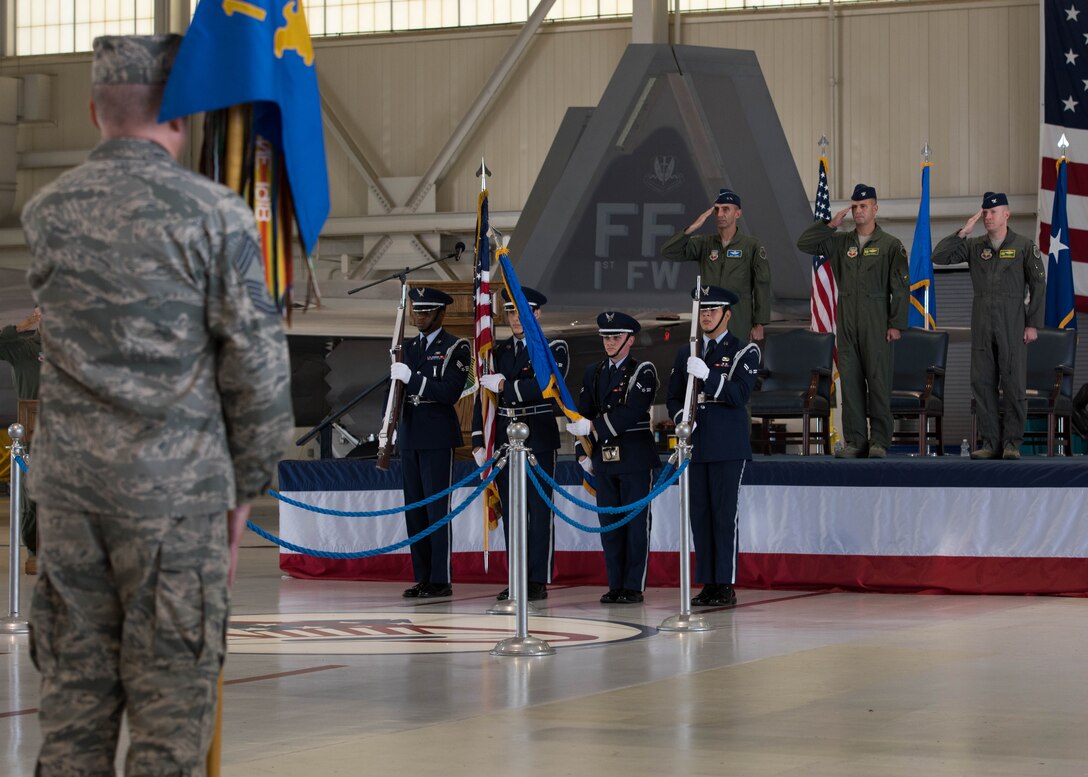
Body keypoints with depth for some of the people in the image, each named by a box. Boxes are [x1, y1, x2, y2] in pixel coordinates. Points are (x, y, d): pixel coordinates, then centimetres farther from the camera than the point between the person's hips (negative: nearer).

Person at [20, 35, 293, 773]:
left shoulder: (45, 212, 6)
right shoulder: (216, 214, -8)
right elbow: (257, 365, -7)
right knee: (171, 695, 1)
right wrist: (247, 485, 4)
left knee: (73, 686, 10)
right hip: (176, 488, -4)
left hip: (68, 482, 5)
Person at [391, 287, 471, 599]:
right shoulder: (408, 347, 16)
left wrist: (411, 377, -19)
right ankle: (422, 578, 12)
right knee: (414, 509, 7)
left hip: (438, 437, -6)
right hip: (409, 436, 7)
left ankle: (441, 580, -4)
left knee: (438, 507, -7)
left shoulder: (456, 348, -4)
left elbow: (450, 392, -15)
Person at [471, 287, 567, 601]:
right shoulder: (500, 352, 14)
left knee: (539, 509, -4)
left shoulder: (553, 349, -1)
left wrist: (506, 386, -15)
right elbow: (484, 396, 11)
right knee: (510, 510, 7)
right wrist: (479, 441, 3)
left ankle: (539, 581, -2)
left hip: (538, 437, -5)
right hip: (504, 437, 5)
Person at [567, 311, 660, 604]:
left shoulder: (643, 371, -5)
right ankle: (615, 586, 11)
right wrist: (583, 451, 7)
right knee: (609, 524, 6)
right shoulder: (593, 373, 14)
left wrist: (593, 427, -21)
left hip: (636, 458, -5)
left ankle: (634, 587, 0)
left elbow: (631, 413, -17)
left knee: (636, 523, -3)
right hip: (603, 459, 5)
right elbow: (583, 413, 15)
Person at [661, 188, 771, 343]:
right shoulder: (704, 243, 9)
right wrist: (692, 228, -12)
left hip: (739, 325, -3)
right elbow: (668, 252, -1)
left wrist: (759, 324, -5)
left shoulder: (752, 246, 0)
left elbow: (762, 285, -1)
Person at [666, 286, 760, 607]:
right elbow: (673, 398, 18)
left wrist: (707, 375, -23)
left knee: (724, 515, -7)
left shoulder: (744, 351, 1)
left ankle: (726, 585, -4)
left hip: (728, 447, -5)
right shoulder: (686, 354, 17)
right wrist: (681, 417, -4)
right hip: (696, 445, 5)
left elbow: (740, 394, -11)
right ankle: (708, 583, 9)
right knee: (700, 516, 5)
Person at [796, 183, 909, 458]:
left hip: (876, 323, -4)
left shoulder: (890, 245, 1)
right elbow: (804, 243, 9)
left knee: (878, 382, -5)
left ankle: (879, 441, -1)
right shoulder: (840, 242, 12)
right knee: (850, 381, 3)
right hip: (846, 322, 4)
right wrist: (831, 224, -1)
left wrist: (897, 324, -9)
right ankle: (855, 441, 7)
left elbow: (901, 288, -2)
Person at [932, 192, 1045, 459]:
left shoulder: (1024, 246, 0)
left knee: (1014, 384, -4)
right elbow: (939, 256, 2)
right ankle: (991, 443, 8)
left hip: (1012, 325, -4)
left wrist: (1033, 324, -6)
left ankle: (1012, 444, 2)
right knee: (982, 384, 2)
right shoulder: (974, 246, 9)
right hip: (981, 324, 4)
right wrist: (963, 232, -6)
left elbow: (1038, 286, -1)